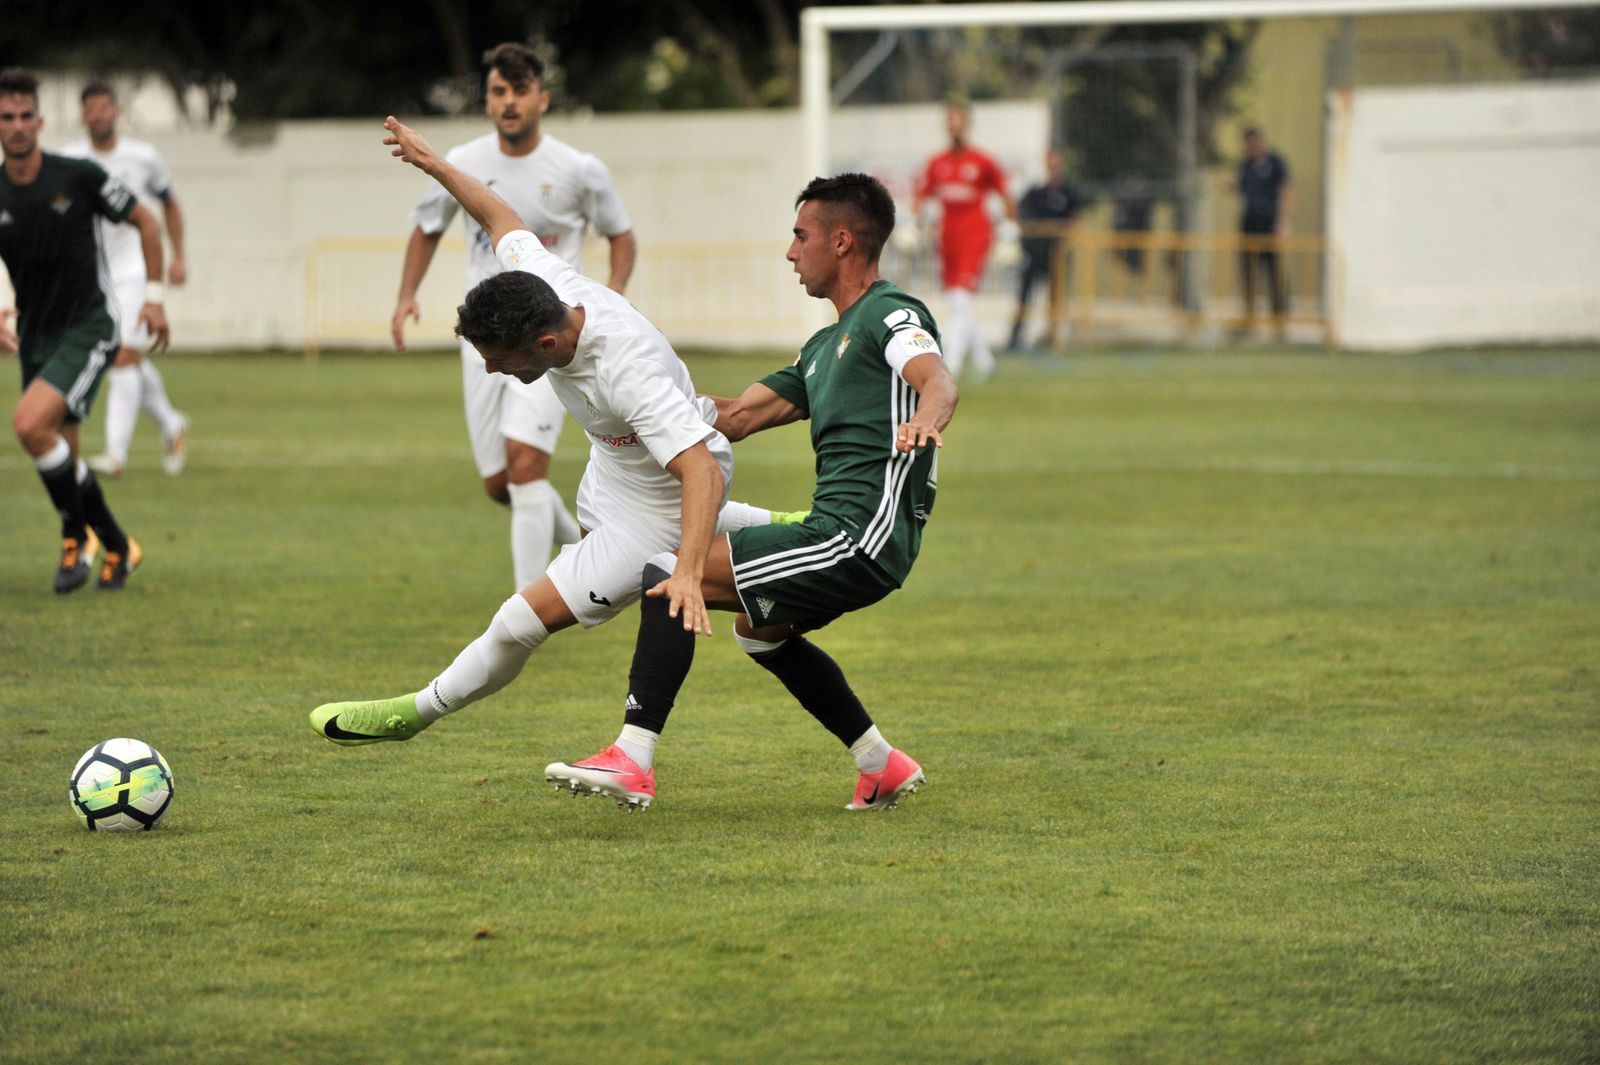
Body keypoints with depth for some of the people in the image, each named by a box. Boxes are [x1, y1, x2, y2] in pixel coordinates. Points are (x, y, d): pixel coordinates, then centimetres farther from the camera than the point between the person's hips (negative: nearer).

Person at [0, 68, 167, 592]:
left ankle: (77, 534, -6)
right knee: (62, 458, 8)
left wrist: (153, 295, -2)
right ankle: (117, 547, 30)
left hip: (88, 328, -5)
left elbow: (145, 221, 2)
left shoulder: (79, 176, -11)